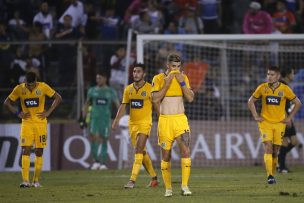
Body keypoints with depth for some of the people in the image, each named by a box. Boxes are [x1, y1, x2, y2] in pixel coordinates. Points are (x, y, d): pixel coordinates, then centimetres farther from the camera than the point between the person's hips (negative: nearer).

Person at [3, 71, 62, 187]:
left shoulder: (43, 87, -8)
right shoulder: (19, 89, -5)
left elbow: (58, 98, 2)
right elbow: (7, 102, 7)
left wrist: (48, 112, -4)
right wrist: (18, 114, -3)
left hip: (40, 123, 0)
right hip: (27, 123, 0)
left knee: (39, 152, 3)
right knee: (26, 151, -12)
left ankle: (36, 180, 13)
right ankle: (25, 181, -17)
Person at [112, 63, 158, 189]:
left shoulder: (149, 89, -6)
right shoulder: (128, 89, 8)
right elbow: (123, 106, 10)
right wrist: (117, 120, -2)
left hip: (145, 123, -6)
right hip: (132, 124, 6)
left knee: (138, 150, -17)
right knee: (142, 152, 11)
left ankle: (132, 180, -21)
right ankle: (154, 177, 24)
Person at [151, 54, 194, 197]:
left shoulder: (183, 78, 6)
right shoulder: (158, 79, -1)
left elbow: (190, 98, -1)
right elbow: (155, 99, -12)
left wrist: (182, 82, -10)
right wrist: (167, 83, -15)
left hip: (180, 119, 1)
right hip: (165, 120, -1)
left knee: (185, 151, -15)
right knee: (166, 155, 3)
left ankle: (184, 186, -15)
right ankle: (168, 188, 13)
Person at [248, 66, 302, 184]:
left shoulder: (285, 89, -5)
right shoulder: (262, 88, -3)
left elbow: (298, 103, 6)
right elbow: (251, 101, 11)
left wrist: (289, 118, 2)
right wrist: (256, 116, 2)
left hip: (279, 123, 1)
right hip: (265, 123, -1)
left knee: (275, 151, 4)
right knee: (268, 148, -15)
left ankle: (272, 175, 20)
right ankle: (269, 176, -19)